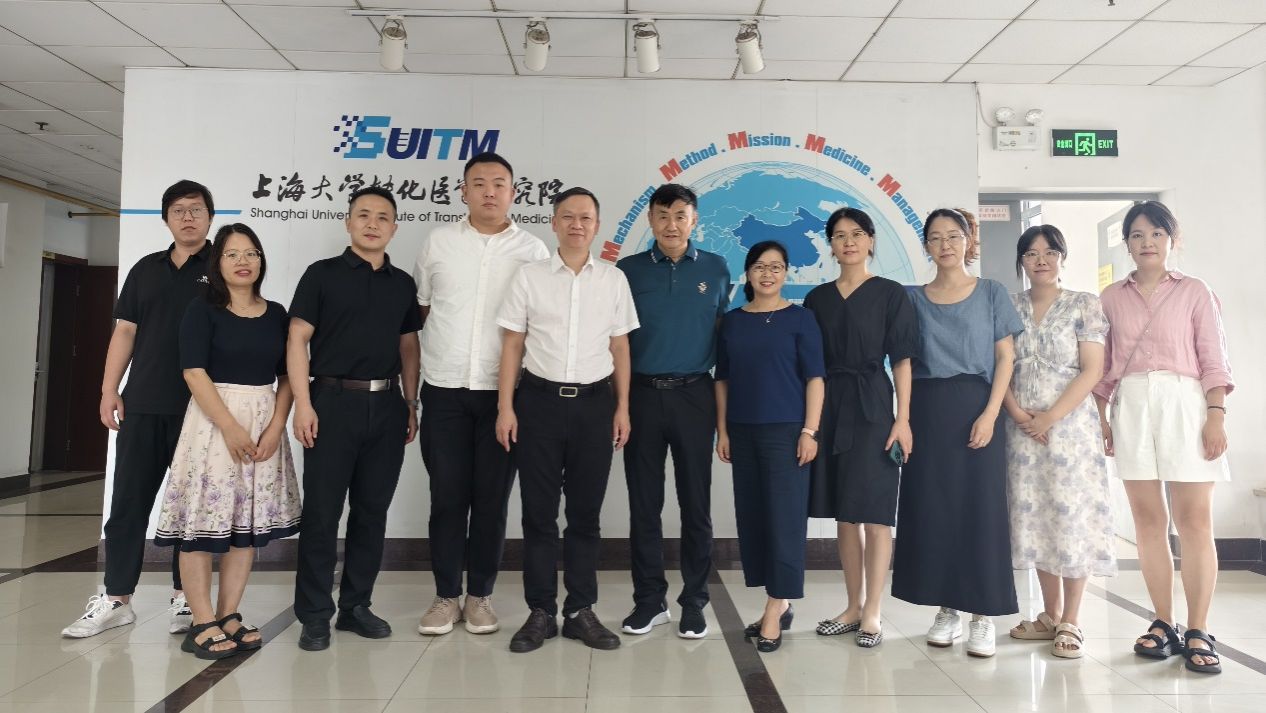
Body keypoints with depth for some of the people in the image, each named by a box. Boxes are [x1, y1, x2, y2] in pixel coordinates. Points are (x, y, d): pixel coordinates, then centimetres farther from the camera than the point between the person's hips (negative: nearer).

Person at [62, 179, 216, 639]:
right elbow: (125, 331, 13)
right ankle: (115, 599, 15)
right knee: (128, 501, 5)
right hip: (143, 405, 4)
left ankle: (184, 597, 15)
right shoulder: (146, 269, 14)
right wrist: (109, 390, 4)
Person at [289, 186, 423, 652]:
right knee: (322, 511, 1)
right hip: (333, 401, -3)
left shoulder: (402, 284, 12)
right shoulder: (322, 274, 1)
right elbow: (297, 341, -3)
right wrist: (303, 404, -11)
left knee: (372, 510, 9)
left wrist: (412, 405, 8)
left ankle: (356, 605, 21)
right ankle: (314, 614, 12)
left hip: (386, 406, 4)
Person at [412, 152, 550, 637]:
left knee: (492, 498, 6)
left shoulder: (532, 250, 4)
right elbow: (418, 308, 14)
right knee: (447, 496, 5)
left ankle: (480, 596, 20)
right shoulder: (437, 243, 6)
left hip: (503, 391, 0)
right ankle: (446, 596, 19)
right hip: (444, 390, 1)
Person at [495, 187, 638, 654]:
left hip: (594, 402, 1)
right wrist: (505, 407, -3)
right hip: (540, 400, -1)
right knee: (539, 511, 5)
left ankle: (581, 611, 19)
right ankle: (541, 612, 18)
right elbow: (512, 345, 2)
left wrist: (622, 407, 4)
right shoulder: (529, 276, 3)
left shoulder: (614, 280, 6)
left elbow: (620, 348, 8)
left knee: (586, 513, 7)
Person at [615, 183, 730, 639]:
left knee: (696, 502, 5)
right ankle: (649, 600, 20)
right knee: (644, 502, 7)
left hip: (694, 396, 0)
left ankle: (693, 602, 18)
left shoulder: (716, 269, 6)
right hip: (642, 395, 1)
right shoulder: (629, 270, 5)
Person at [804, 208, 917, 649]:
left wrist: (903, 419, -10)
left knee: (873, 514, -2)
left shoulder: (890, 294, 1)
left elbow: (901, 360, -3)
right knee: (844, 514, 9)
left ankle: (871, 614, 7)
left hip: (872, 406, -4)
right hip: (829, 407, 4)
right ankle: (853, 607, 20)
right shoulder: (817, 298, 10)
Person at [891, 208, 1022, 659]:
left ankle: (983, 615, 7)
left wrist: (990, 413, -11)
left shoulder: (991, 293, 4)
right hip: (928, 411, 2)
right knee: (932, 507, 3)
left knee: (980, 505, -2)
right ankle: (948, 609, 15)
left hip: (975, 408, -2)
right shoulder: (913, 298, 10)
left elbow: (1005, 357, 0)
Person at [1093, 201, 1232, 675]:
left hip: (1183, 405, -2)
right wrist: (1101, 417, 5)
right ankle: (1163, 625, 14)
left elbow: (1213, 360, 1)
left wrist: (1216, 415, -8)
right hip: (1130, 408, 2)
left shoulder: (1195, 292, 5)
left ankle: (1198, 632, 4)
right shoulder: (1111, 297, 11)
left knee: (1193, 521, -4)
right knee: (1148, 520, 5)